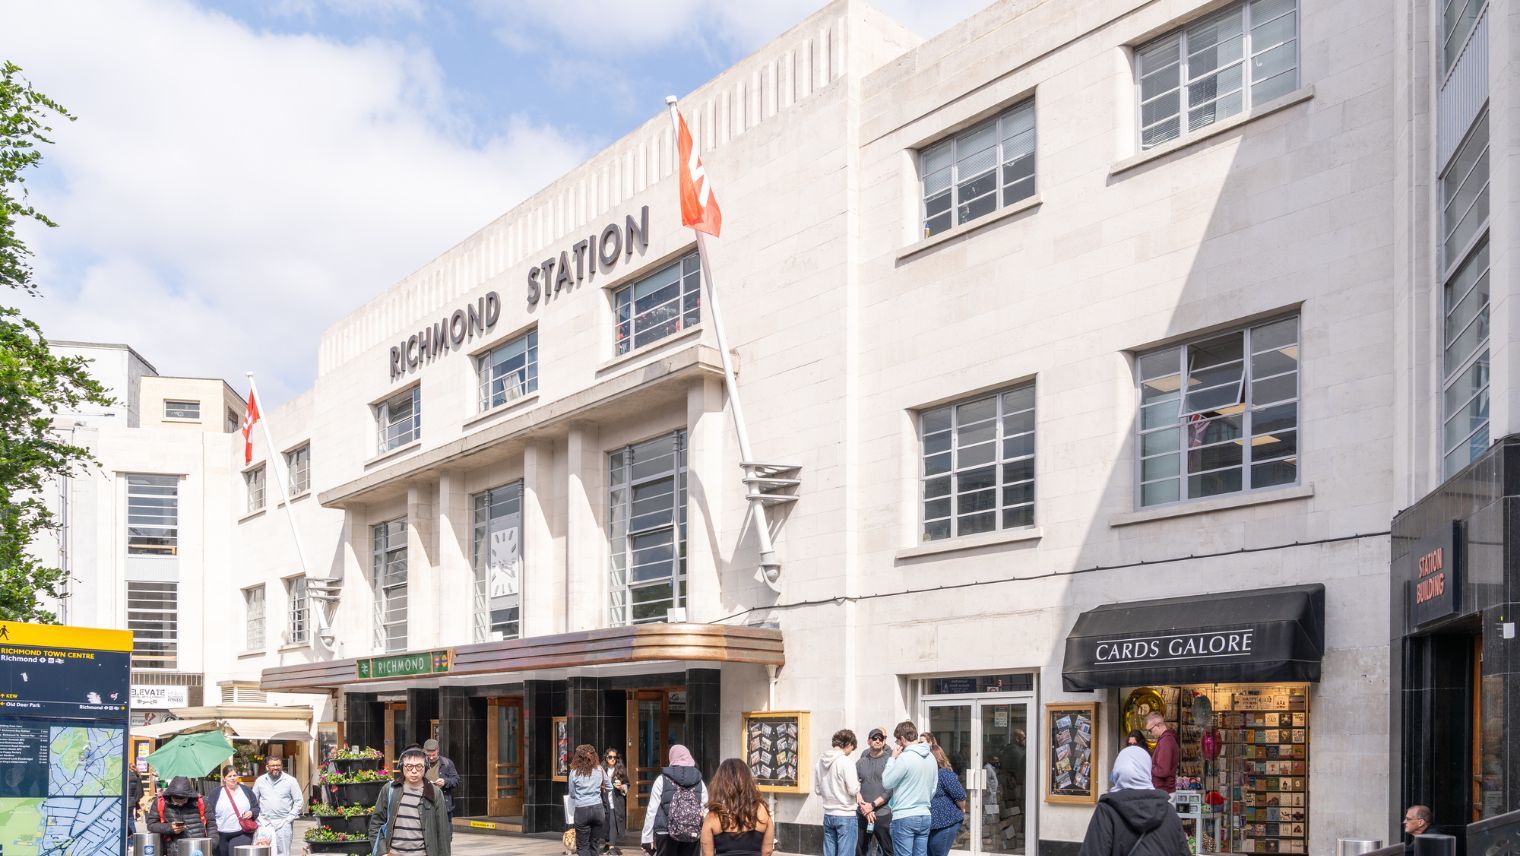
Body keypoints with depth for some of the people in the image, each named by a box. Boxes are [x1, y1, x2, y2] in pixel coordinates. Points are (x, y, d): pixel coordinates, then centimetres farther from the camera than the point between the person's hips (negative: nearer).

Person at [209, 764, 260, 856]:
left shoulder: (246, 790, 10)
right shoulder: (217, 793, 7)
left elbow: (257, 808, 15)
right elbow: (209, 813, 4)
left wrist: (252, 813, -7)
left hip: (243, 835, -1)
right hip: (222, 836, 1)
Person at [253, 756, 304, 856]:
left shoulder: (291, 781, 2)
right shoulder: (260, 781, 9)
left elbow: (298, 802, 3)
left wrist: (290, 818, -5)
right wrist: (258, 817, 2)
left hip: (283, 823, -2)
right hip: (265, 823, 2)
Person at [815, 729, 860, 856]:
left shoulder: (821, 761, 5)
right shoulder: (846, 762, -15)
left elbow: (817, 790, 11)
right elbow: (853, 790, -17)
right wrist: (858, 783, 3)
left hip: (828, 815, 6)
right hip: (846, 816, -6)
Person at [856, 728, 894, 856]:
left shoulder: (889, 760, -1)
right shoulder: (861, 762, 11)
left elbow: (890, 790, -8)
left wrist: (873, 805, -13)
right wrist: (863, 806, -12)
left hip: (883, 815, -4)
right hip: (862, 815, 4)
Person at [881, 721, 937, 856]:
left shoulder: (905, 758, -16)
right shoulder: (931, 758, 8)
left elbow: (887, 782, -8)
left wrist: (892, 758, -1)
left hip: (904, 818, -7)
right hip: (925, 816, 7)